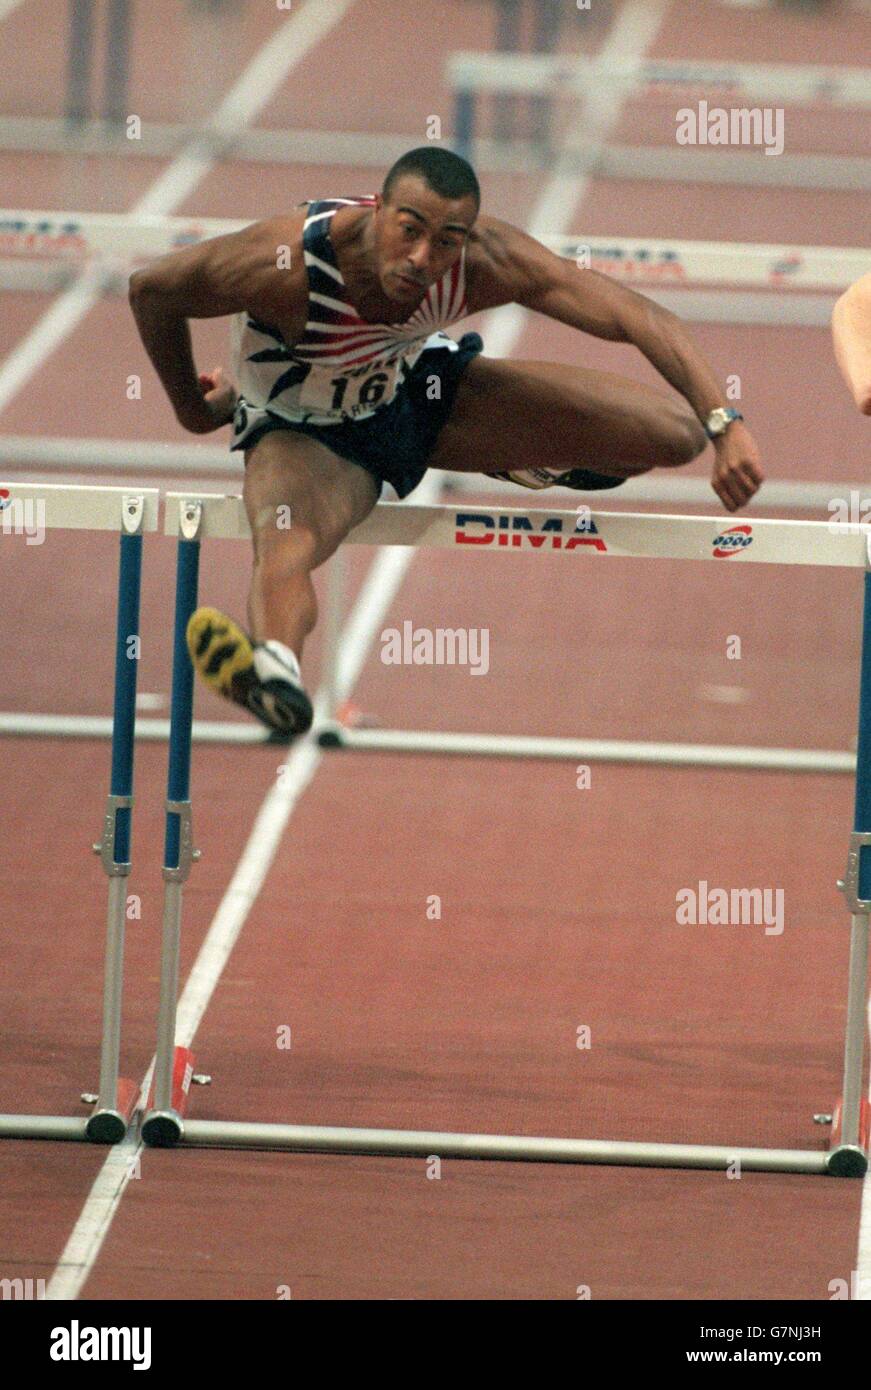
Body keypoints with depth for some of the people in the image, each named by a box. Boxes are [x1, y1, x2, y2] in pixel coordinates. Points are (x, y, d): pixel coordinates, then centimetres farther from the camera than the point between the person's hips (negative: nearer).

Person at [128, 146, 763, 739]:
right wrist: (192, 411, -4)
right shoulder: (285, 264, -36)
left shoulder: (488, 260, -28)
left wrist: (724, 423, -39)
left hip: (422, 392, 4)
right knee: (284, 541, -42)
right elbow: (152, 289, -18)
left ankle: (537, 465, 26)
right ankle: (274, 671, -75)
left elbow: (639, 317, -27)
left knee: (673, 431, -6)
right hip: (307, 434, -4)